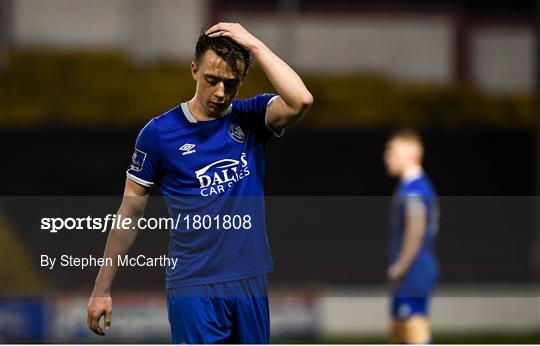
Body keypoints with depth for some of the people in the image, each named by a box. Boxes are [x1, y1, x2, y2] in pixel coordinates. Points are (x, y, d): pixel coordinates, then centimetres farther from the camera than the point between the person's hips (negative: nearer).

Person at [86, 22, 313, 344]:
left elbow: (301, 101, -19)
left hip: (250, 281, 3)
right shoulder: (160, 132, -2)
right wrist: (102, 288, 4)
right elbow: (131, 212, 5)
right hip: (193, 286, -3)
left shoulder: (252, 119, 3)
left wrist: (254, 44, -15)